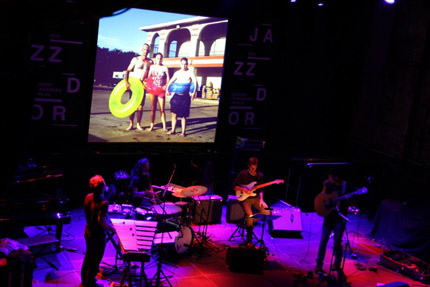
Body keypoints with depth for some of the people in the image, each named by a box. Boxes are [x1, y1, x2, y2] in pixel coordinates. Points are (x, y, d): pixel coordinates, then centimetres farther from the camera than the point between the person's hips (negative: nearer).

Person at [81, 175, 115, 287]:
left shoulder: (88, 197, -6)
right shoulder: (103, 203, -29)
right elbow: (101, 221, -32)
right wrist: (110, 227, -16)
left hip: (88, 231, 8)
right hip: (98, 236, -8)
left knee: (88, 256, 25)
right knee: (95, 260, 11)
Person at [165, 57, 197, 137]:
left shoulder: (190, 72, -3)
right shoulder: (177, 73, 10)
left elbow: (195, 81, -16)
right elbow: (171, 81, 17)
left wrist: (194, 92, -29)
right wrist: (167, 89, 1)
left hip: (185, 97, -4)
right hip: (176, 95, 4)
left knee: (183, 115, 1)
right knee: (174, 113, 5)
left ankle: (183, 132, 10)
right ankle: (173, 130, 17)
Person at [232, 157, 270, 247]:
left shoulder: (260, 175, 7)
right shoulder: (242, 174, -4)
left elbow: (260, 189, 11)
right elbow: (234, 186, -1)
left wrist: (261, 199, -5)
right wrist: (244, 189, -17)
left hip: (256, 197, 4)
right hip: (245, 198, -4)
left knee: (267, 211, -17)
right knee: (249, 215, -28)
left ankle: (249, 222, 10)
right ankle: (249, 241, -19)